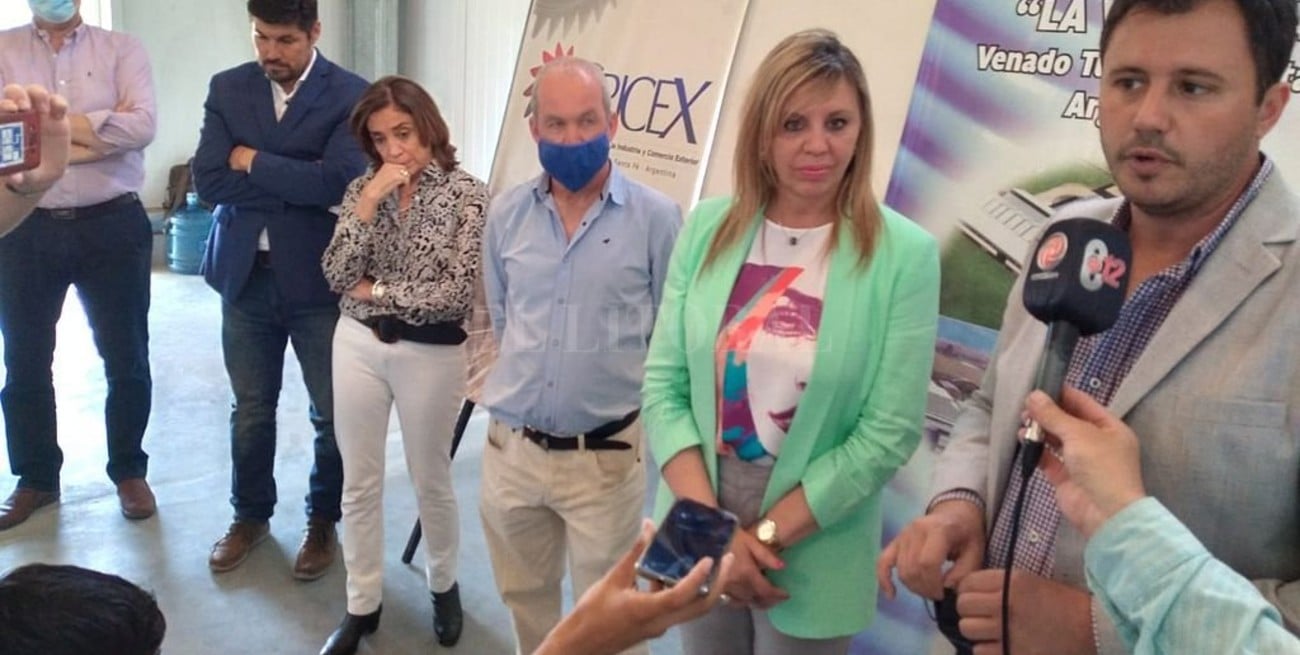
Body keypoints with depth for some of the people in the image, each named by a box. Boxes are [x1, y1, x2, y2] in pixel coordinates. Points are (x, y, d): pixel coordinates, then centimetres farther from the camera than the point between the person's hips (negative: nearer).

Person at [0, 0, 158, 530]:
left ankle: (129, 471, 25)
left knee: (127, 358, 7)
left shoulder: (122, 50, 3)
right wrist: (97, 137, -12)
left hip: (113, 226, -1)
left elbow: (142, 126, -12)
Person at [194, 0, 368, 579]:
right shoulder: (227, 89, 3)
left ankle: (323, 522, 30)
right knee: (250, 409, 16)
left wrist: (254, 162, -11)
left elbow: (337, 183, -21)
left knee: (332, 413, 8)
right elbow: (207, 181, -7)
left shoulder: (351, 95, -8)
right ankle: (251, 514, 37)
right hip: (245, 274, 3)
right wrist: (297, 190, -14)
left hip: (319, 278, -3)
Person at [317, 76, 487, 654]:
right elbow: (336, 275, -8)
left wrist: (375, 291, -9)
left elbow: (457, 294, -17)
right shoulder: (362, 188, 2)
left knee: (430, 480, 14)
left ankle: (443, 585, 38)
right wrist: (370, 201, -16)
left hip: (431, 353, -3)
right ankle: (362, 604, 28)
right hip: (359, 344, 4)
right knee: (359, 482, 11)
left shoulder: (467, 195, -10)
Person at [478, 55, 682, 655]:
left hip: (606, 456, -4)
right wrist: (524, 381, 12)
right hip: (511, 449, 4)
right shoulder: (506, 214, 0)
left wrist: (611, 381, 1)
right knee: (524, 599, 23)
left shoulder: (656, 216, -12)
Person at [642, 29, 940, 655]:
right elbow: (663, 385, -4)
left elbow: (890, 431, -13)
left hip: (812, 557, -2)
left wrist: (766, 535, -15)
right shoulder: (709, 228, -4)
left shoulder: (904, 254, -11)